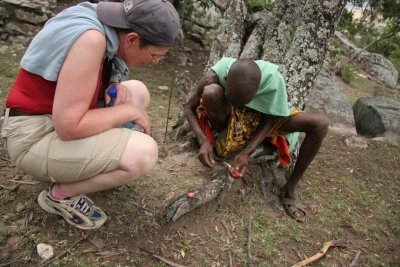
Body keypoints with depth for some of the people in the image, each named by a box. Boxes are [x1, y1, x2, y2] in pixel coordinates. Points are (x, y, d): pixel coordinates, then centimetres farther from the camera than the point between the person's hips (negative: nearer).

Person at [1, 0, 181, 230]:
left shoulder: (105, 26, -1)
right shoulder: (90, 38, -28)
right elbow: (68, 127, -29)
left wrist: (116, 87, -8)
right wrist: (130, 111, -18)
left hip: (61, 116, 9)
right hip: (36, 137, -9)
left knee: (138, 91, 9)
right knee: (144, 153, -24)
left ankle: (96, 162, 12)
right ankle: (60, 194, 0)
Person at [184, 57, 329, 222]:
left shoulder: (272, 78, -30)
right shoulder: (215, 76, -30)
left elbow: (268, 121, -16)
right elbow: (189, 108, -14)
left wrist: (246, 152, -29)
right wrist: (204, 141, -29)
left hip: (259, 119, 2)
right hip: (228, 120, -1)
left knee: (320, 124, -18)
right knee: (211, 92, -37)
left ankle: (290, 188, -5)